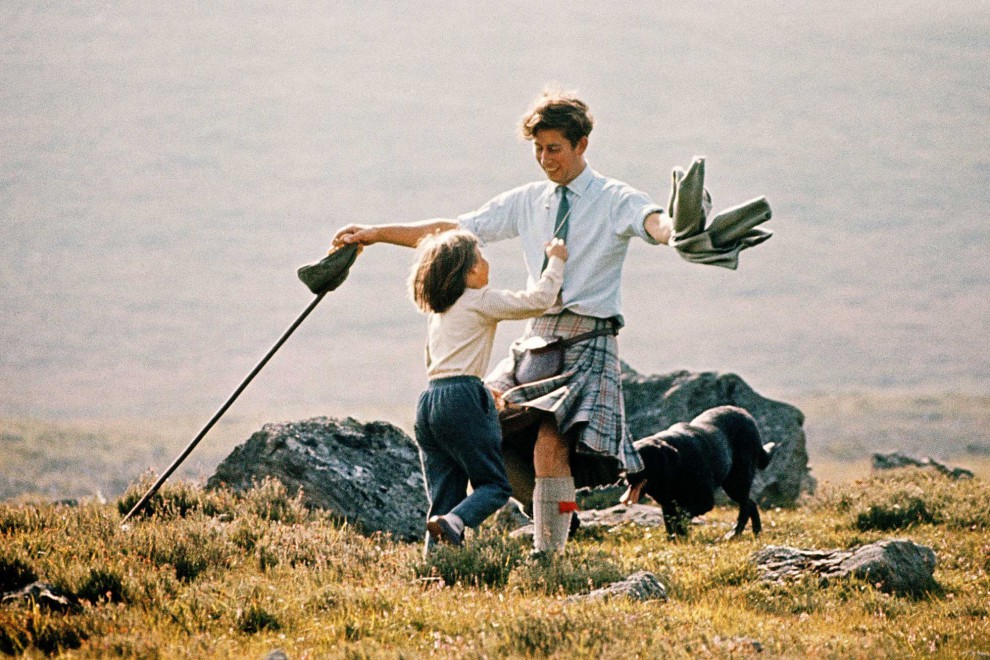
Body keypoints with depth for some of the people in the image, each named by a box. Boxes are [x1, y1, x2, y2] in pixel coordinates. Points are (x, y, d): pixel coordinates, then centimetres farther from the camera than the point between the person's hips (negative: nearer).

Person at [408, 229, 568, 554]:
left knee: (443, 497, 7)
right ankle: (454, 522, -28)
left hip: (428, 402, 7)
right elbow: (538, 300, -4)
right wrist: (556, 262, 10)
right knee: (494, 484, -2)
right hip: (462, 399, -7)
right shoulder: (480, 301, -1)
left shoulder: (437, 311, 23)